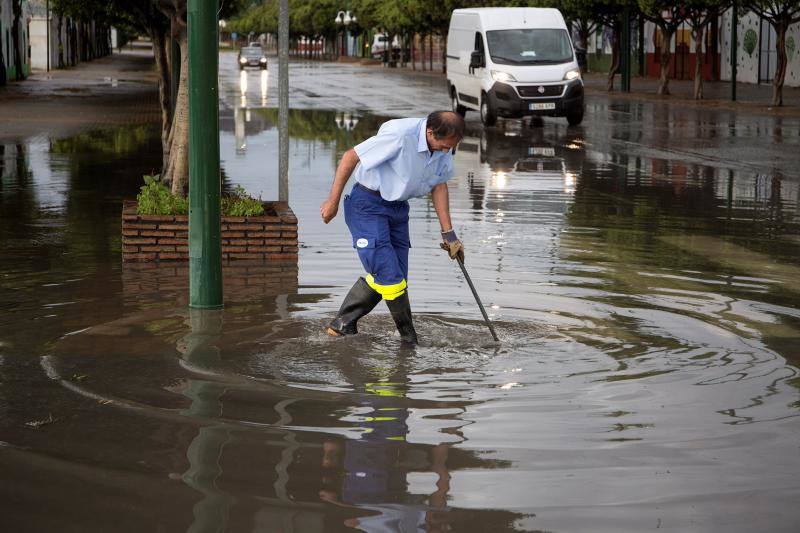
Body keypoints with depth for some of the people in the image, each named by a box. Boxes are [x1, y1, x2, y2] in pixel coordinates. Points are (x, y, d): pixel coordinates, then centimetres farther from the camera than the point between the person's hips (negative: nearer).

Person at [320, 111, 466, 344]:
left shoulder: (444, 145, -5)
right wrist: (333, 202, -13)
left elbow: (439, 185, 10)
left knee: (381, 277, 6)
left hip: (397, 207, 8)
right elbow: (350, 157, -20)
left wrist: (448, 233, 8)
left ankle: (343, 325, 20)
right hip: (367, 205, -7)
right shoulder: (400, 135, -29)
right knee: (389, 275, -12)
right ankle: (409, 337, 4)